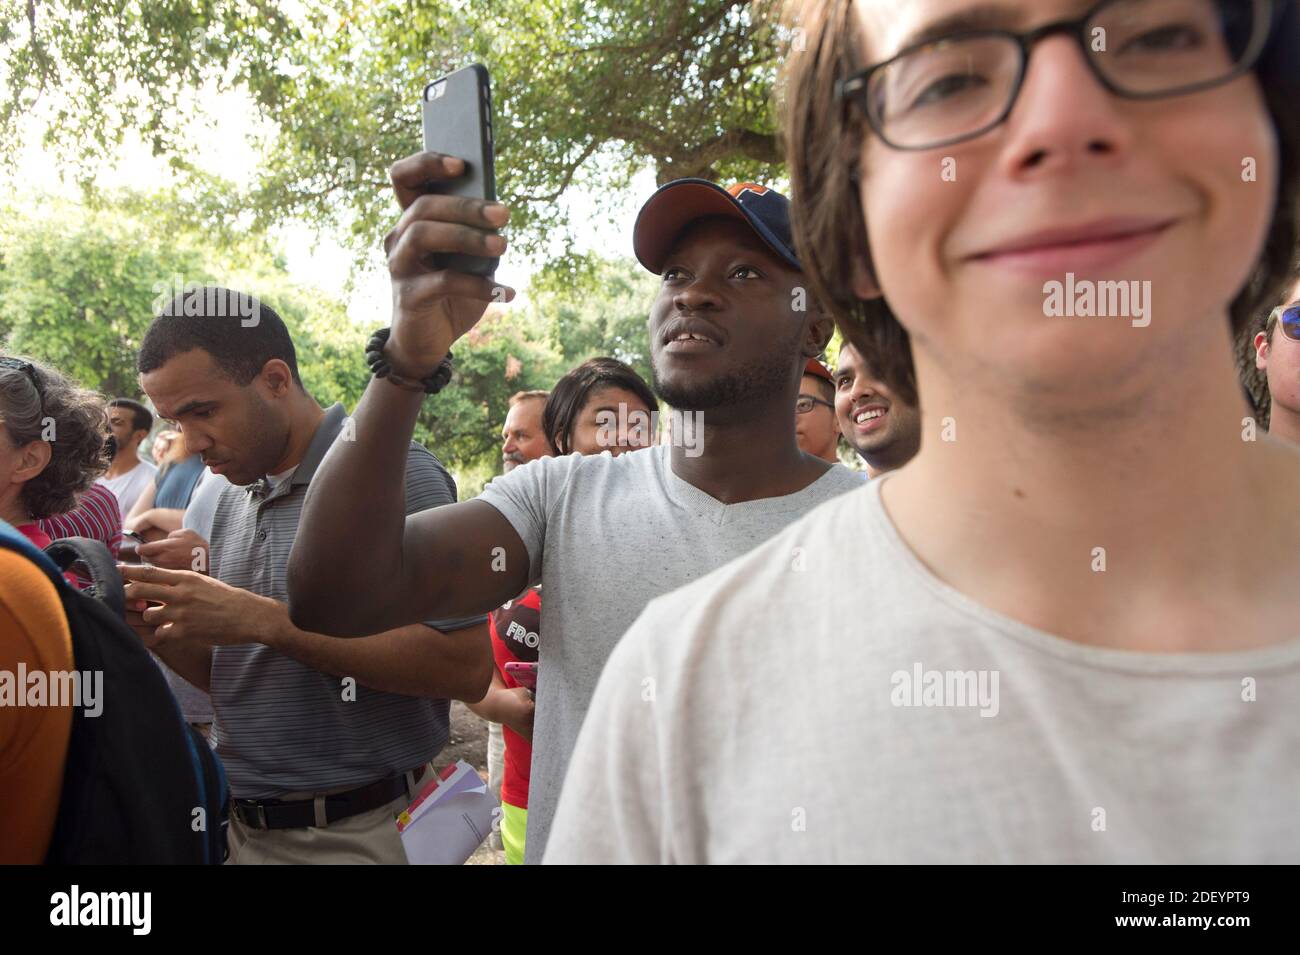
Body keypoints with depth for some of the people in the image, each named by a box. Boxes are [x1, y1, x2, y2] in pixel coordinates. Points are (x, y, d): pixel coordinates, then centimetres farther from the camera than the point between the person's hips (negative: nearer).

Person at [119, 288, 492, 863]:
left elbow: (466, 668, -24)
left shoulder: (394, 470, -16)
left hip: (354, 833, -6)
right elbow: (232, 678, 14)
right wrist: (158, 632, -6)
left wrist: (265, 621, -24)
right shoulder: (232, 498, 7)